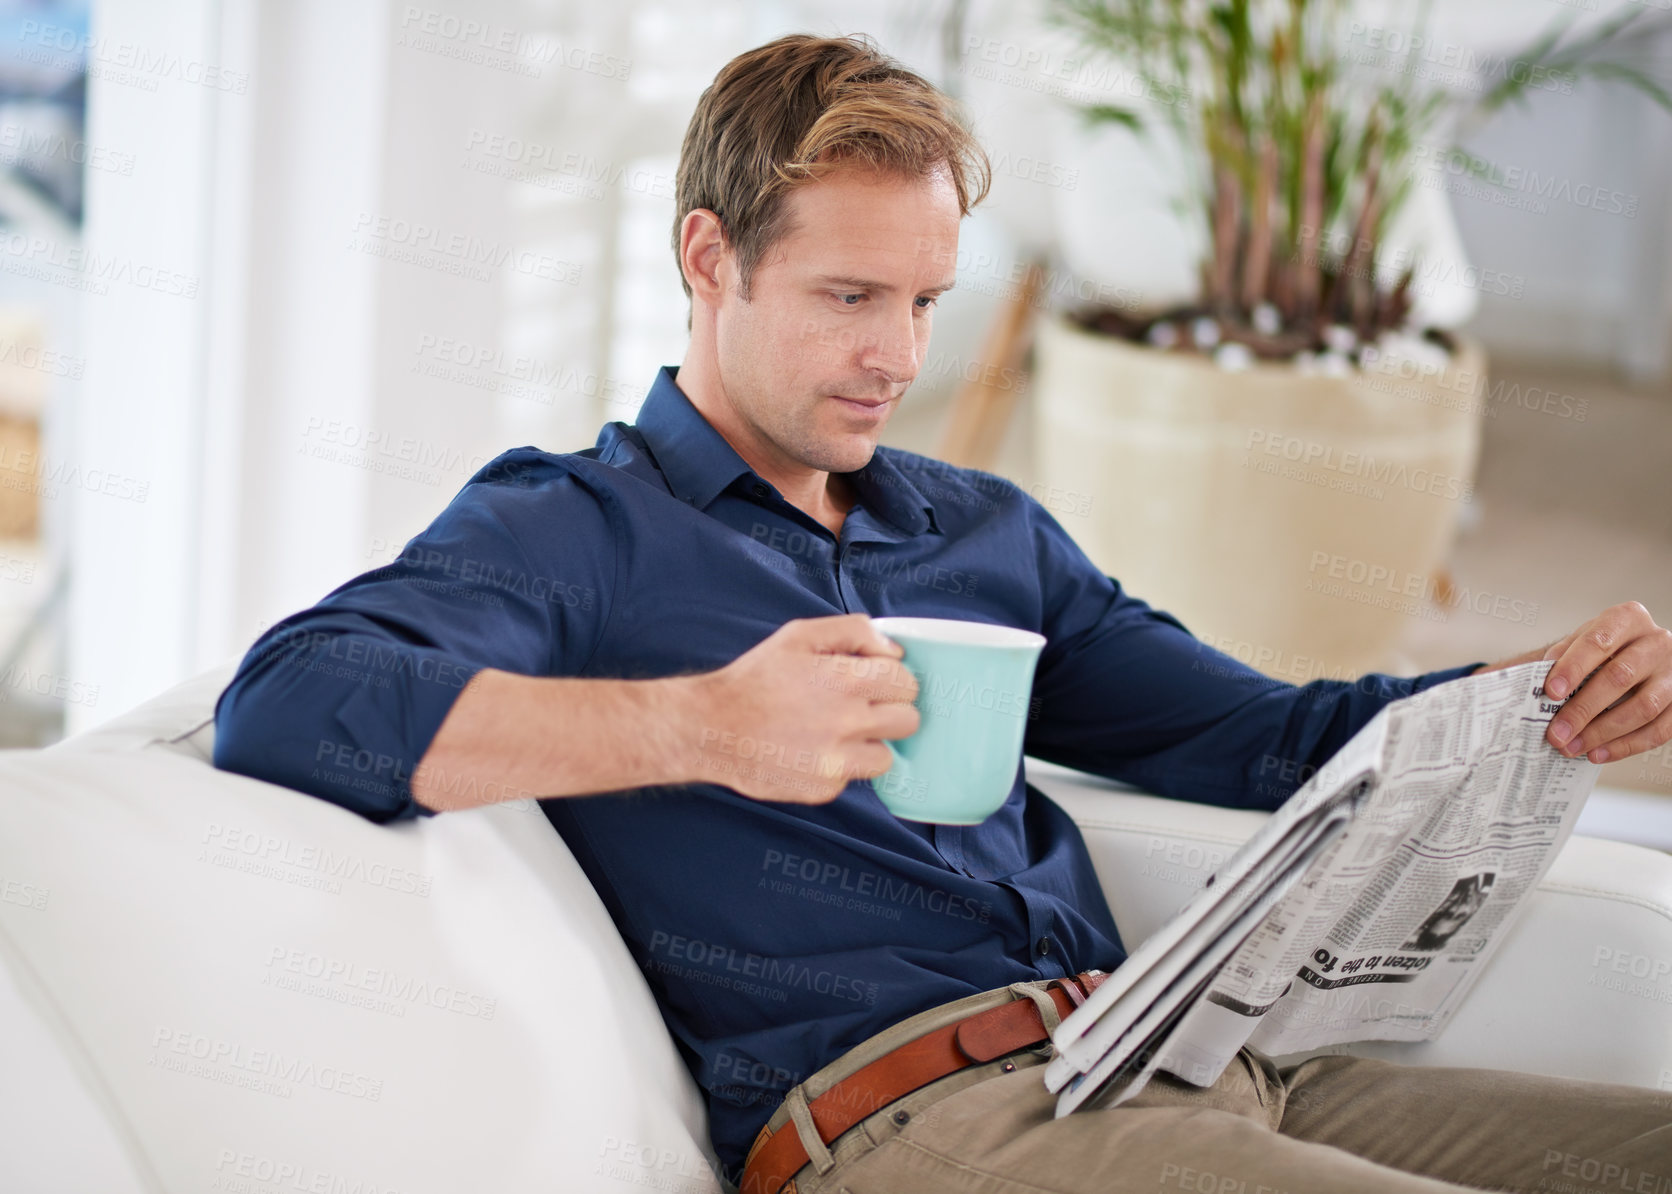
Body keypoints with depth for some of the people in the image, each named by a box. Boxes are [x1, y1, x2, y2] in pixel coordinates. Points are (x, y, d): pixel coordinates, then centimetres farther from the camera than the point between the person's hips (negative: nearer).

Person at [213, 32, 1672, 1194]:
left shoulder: (988, 529, 28)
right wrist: (702, 727, -22)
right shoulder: (569, 528, 6)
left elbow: (1261, 738, 29)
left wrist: (1547, 694, 9)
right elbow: (280, 704, -12)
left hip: (1188, 1063, 8)